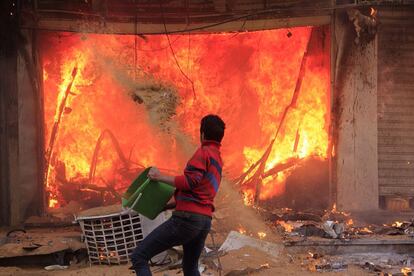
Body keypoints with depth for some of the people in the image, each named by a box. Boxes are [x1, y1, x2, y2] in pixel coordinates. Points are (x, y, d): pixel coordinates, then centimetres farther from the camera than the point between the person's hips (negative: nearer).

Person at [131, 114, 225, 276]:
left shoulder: (204, 152, -5)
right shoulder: (218, 159, 23)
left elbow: (191, 181, -18)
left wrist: (160, 177, -11)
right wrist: (171, 203, 33)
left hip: (187, 217, -9)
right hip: (205, 221, 9)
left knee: (138, 257, -7)